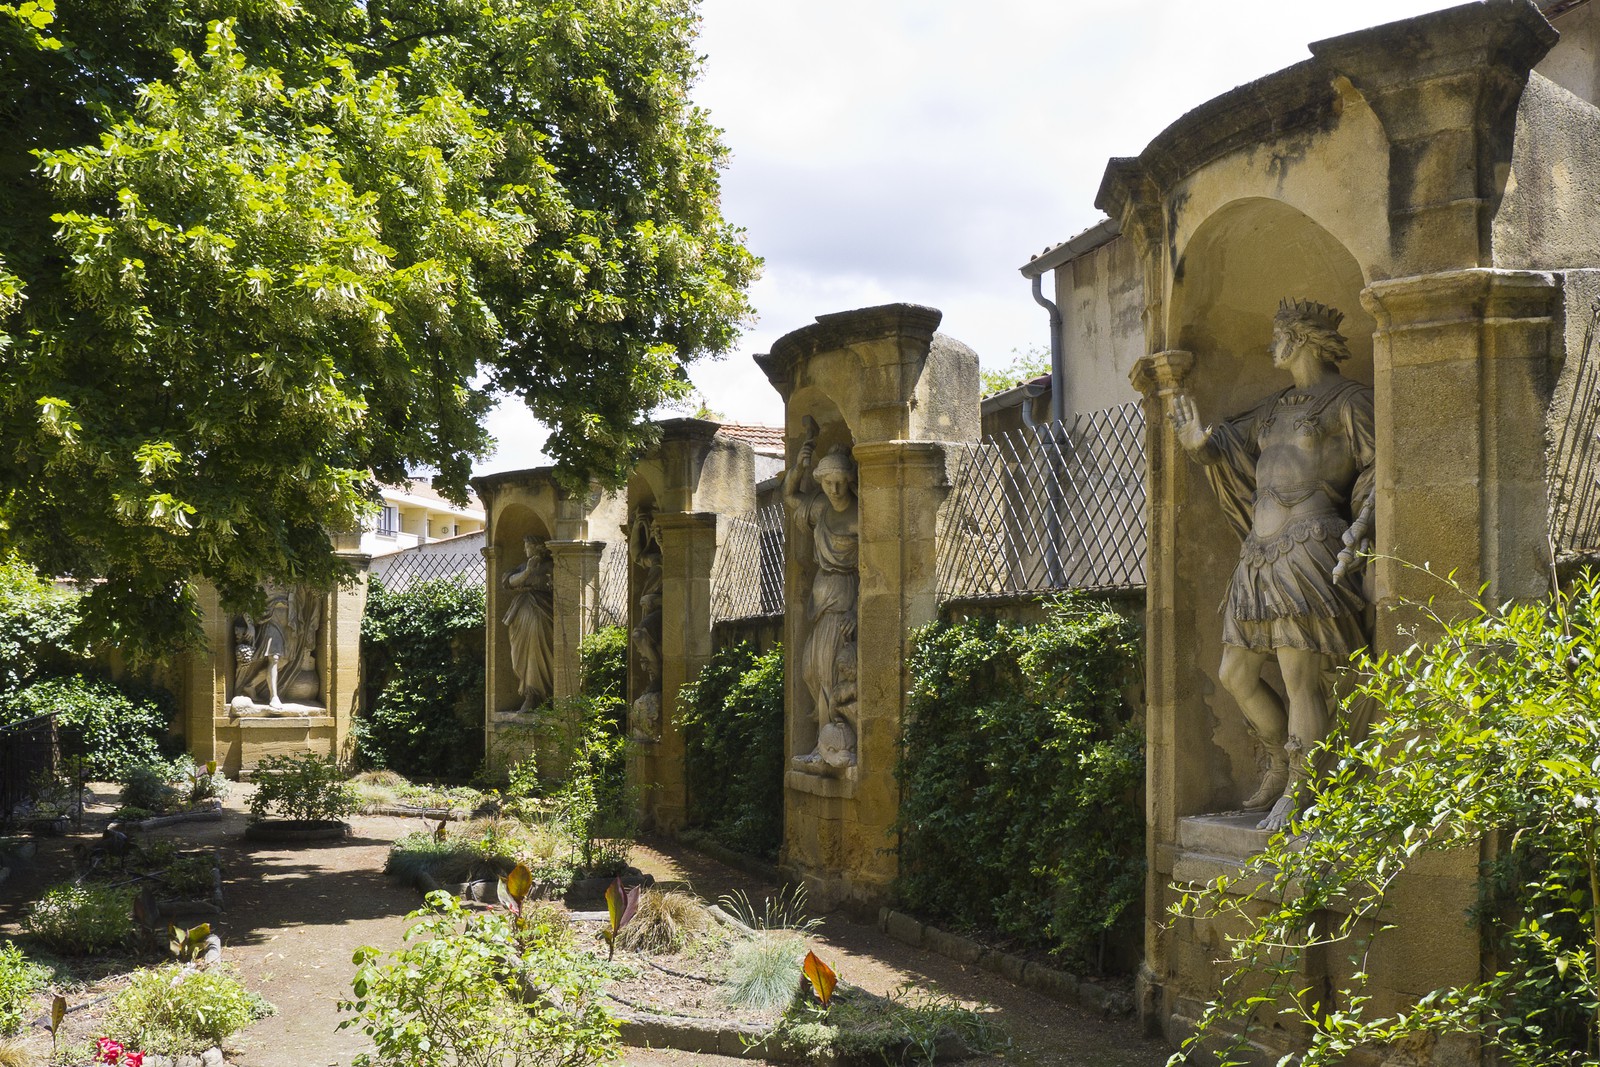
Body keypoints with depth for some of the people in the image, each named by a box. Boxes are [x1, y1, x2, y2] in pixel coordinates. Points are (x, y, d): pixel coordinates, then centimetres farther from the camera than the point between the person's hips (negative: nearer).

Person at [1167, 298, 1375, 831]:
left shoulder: (1348, 401, -1)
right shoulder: (1276, 407, 22)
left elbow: (1376, 471, -6)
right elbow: (1232, 444, 23)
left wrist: (1357, 533, -18)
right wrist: (1201, 442, 0)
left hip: (1307, 553, -8)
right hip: (1260, 556, 8)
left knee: (1299, 679, -7)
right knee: (1235, 674, 10)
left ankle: (1295, 794, 2)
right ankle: (1281, 762, 28)